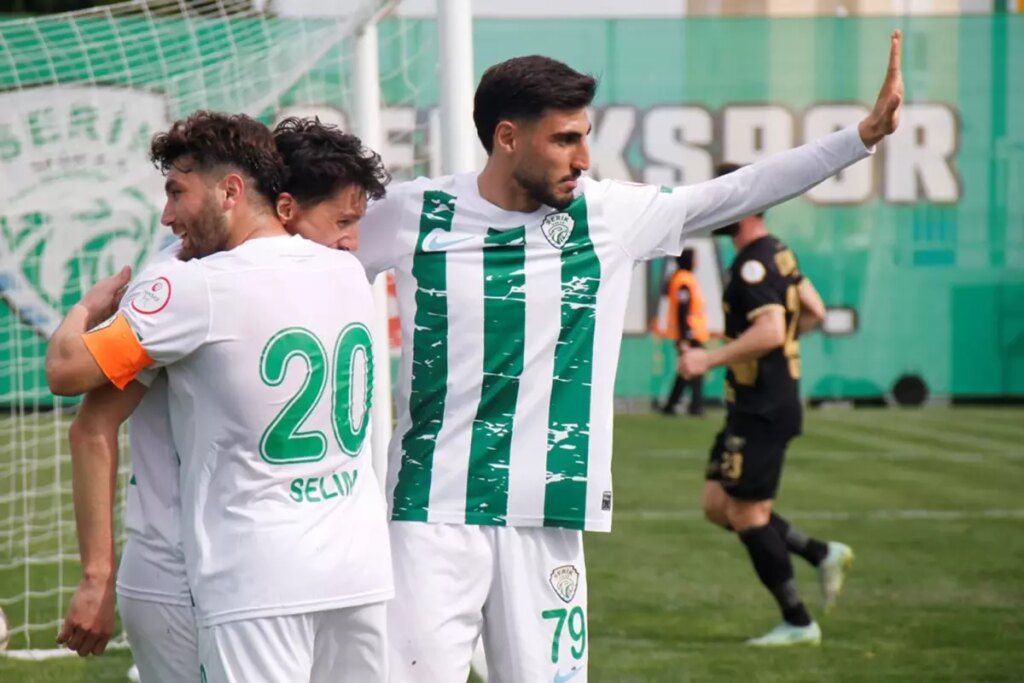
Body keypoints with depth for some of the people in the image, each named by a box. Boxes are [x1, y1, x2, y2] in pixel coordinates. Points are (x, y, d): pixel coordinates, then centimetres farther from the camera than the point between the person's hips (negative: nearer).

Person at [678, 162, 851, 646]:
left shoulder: (753, 266, -19)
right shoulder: (778, 253, 13)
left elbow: (770, 332, -30)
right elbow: (814, 312, 23)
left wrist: (711, 359, -27)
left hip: (762, 411, -10)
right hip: (756, 406, 10)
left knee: (747, 514, -2)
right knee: (717, 506, 13)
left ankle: (797, 623, 4)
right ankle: (824, 554, 15)